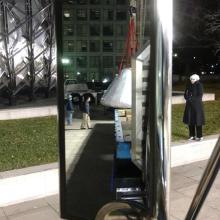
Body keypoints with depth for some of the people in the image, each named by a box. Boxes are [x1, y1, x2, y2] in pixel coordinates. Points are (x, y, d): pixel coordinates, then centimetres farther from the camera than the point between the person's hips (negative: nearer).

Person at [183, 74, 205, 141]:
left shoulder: (199, 85, -8)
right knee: (190, 120, 7)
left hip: (197, 105, -6)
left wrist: (192, 99, -16)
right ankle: (192, 135, 17)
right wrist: (187, 98, -7)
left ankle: (199, 136, 5)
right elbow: (185, 94, 13)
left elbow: (200, 95, -11)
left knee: (197, 120, -4)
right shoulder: (189, 85, 9)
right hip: (189, 105, 6)